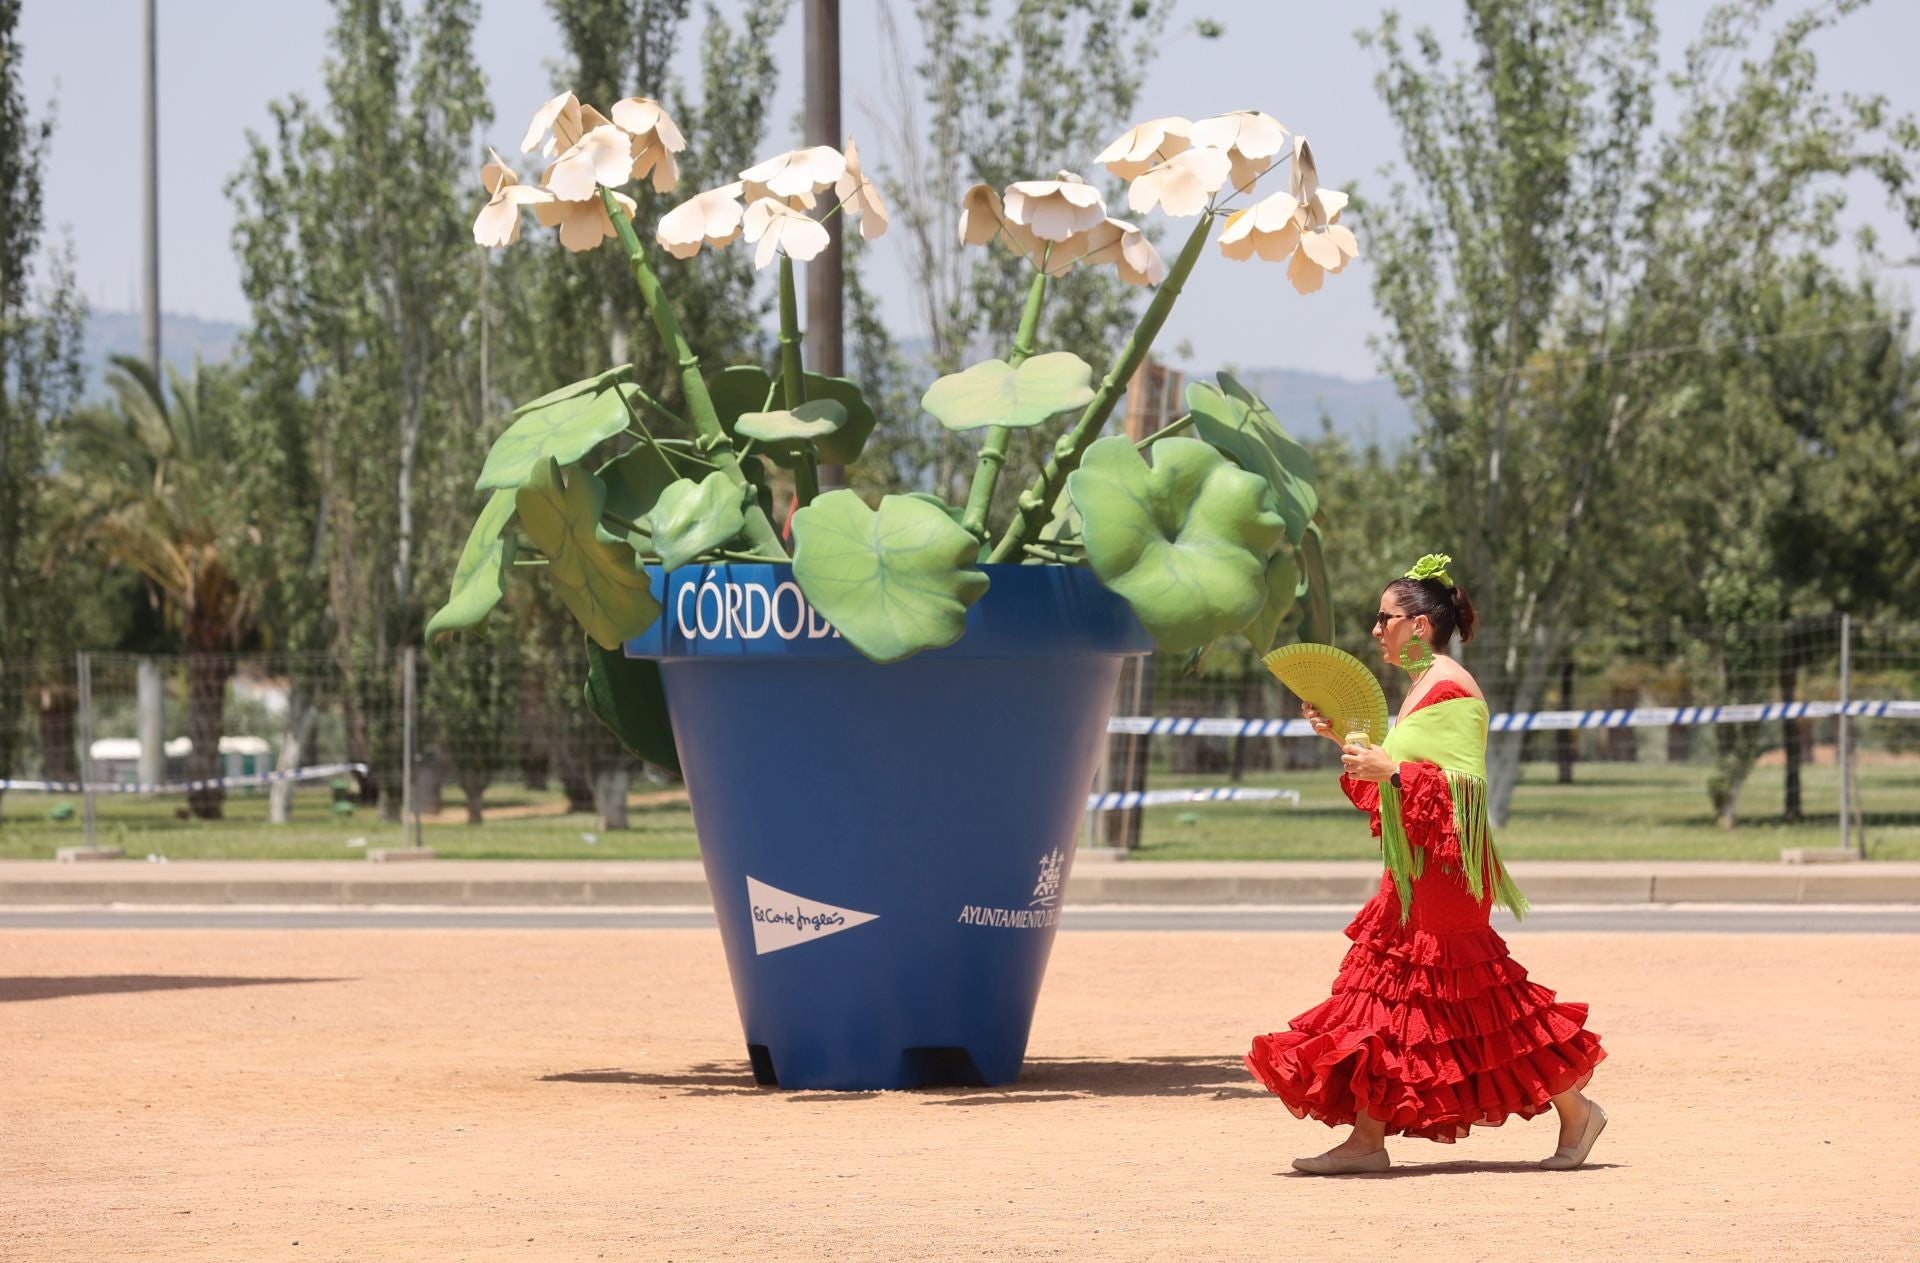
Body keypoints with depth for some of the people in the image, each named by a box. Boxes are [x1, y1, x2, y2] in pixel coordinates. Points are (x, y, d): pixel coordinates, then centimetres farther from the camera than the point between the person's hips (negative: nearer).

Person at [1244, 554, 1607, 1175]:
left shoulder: (1452, 691, -15)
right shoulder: (1423, 686, 16)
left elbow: (1466, 783, -21)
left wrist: (1390, 770, -25)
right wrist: (1347, 740, 15)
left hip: (1446, 869, -10)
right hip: (1413, 869, 10)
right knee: (1382, 990, 4)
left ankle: (1574, 1108, 4)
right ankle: (1366, 1140, 4)